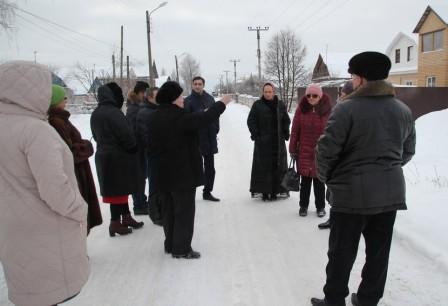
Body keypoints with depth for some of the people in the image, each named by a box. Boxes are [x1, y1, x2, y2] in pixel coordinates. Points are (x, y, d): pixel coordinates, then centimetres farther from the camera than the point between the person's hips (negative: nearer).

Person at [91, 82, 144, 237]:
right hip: (118, 157, -9)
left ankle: (126, 217, 26)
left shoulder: (95, 114, 9)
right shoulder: (114, 112, -19)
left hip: (103, 156, 9)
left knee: (116, 188, 16)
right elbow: (126, 135, -19)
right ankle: (115, 223, 7)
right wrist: (133, 148, -3)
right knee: (119, 189, 0)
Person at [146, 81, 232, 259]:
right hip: (182, 172, -8)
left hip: (162, 173, 8)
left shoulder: (153, 118, 8)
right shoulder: (178, 116, -18)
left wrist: (157, 166, 18)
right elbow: (204, 119, -18)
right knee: (184, 210, 2)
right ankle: (181, 249, 6)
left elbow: (151, 145, 12)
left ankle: (170, 244, 26)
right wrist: (222, 103, -4)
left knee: (169, 209, 17)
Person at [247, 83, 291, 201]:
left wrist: (285, 134, 4)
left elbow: (286, 120, 14)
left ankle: (275, 191, 12)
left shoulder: (280, 105, 7)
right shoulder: (257, 105, 0)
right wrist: (255, 134, -7)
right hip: (262, 142, -2)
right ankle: (264, 191, 7)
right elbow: (251, 120, 2)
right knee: (263, 166, -2)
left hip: (278, 141, 2)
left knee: (277, 166, 3)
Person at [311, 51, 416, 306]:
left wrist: (327, 178, 3)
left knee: (342, 252, 8)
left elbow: (326, 150, -15)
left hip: (351, 192, -5)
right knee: (379, 251, 15)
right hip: (391, 192, 6)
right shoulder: (404, 110, 6)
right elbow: (408, 152, 14)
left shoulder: (346, 109, -14)